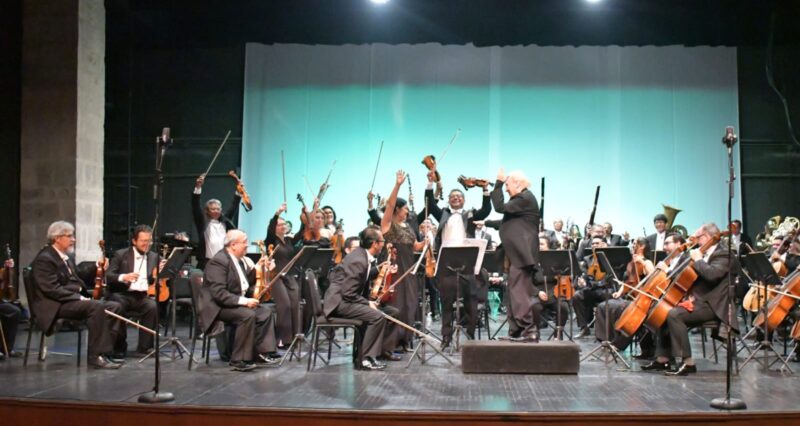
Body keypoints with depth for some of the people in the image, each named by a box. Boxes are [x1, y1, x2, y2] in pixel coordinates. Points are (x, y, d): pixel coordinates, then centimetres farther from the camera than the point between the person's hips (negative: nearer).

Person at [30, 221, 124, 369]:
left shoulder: (67, 258, 19)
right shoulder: (44, 259, -10)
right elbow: (52, 290, -19)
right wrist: (79, 298, -22)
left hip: (74, 300, 10)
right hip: (55, 306, -10)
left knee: (114, 306, -6)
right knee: (97, 307, -32)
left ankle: (105, 351, -13)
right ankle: (95, 356, -29)